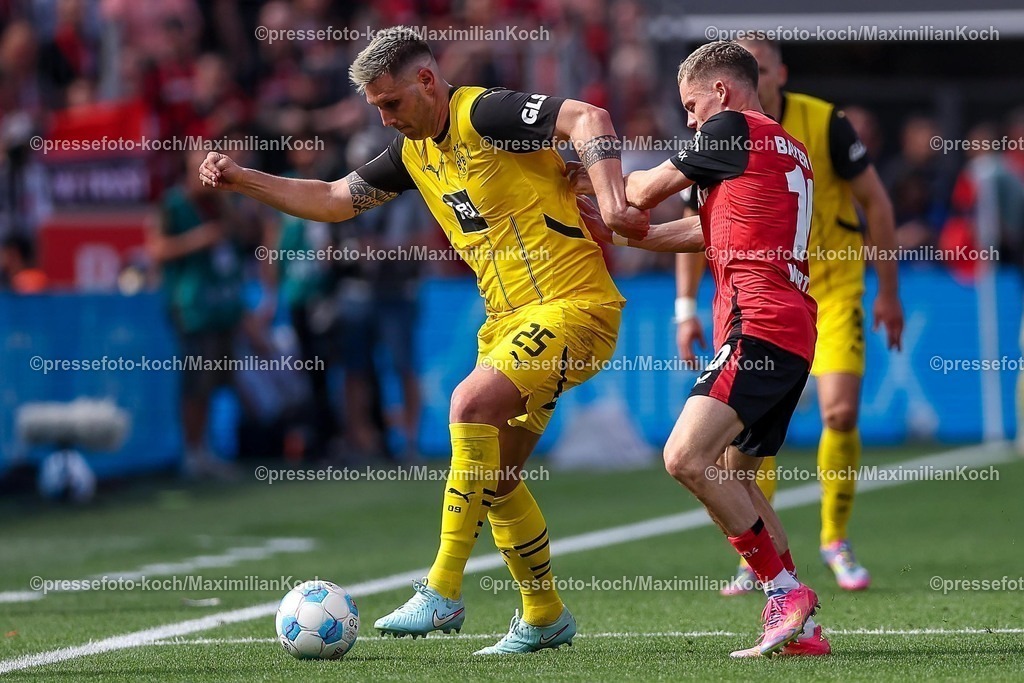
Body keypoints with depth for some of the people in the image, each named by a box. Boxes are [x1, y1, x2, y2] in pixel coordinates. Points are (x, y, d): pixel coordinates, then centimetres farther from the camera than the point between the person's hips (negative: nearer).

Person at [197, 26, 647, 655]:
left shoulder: (485, 114, -14)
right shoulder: (414, 151, 13)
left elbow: (588, 119, -26)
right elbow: (334, 200, 23)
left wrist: (611, 201, -39)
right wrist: (240, 179, 15)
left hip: (576, 305, -10)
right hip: (511, 320, 10)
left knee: (472, 402, -27)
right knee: (494, 479, 9)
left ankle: (444, 592, -24)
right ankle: (544, 618, 25)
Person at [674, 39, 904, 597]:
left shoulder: (824, 124, -15)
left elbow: (875, 201, -4)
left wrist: (888, 291, -2)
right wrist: (686, 309, 2)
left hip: (832, 286, -2)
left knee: (840, 413, -14)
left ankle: (836, 542, 8)